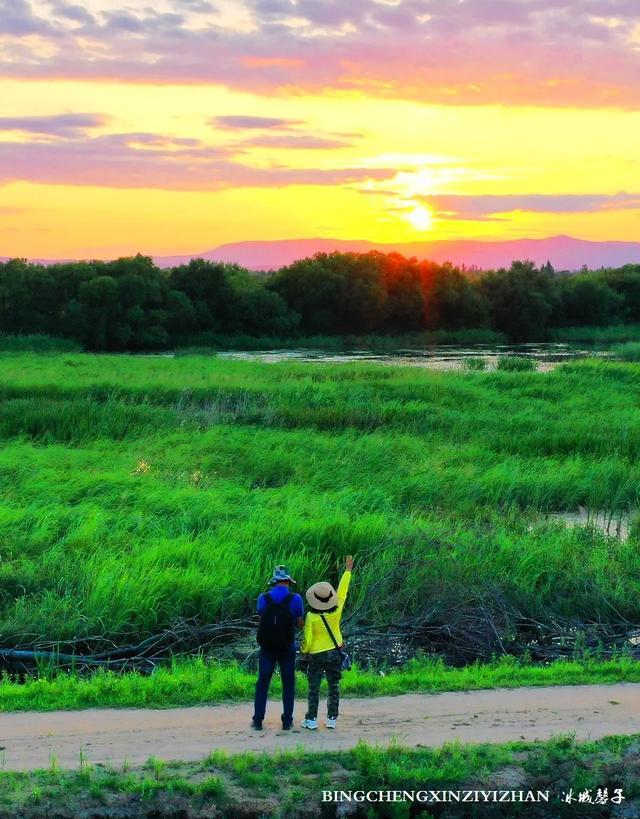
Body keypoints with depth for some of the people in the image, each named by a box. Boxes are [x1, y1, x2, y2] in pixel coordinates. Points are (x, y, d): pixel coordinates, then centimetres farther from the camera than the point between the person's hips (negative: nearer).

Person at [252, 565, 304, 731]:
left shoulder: (263, 598, -3)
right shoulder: (295, 599, -8)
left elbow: (261, 617, 8)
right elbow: (300, 624, 0)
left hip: (267, 647, 1)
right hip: (287, 648, -1)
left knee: (262, 683, 9)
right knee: (288, 684, 10)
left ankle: (258, 720, 9)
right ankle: (287, 721, 11)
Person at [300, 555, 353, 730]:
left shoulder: (311, 617, -18)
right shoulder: (336, 611, -12)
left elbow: (307, 639, -15)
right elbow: (342, 591, -1)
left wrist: (303, 650, 7)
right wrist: (348, 571, 8)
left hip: (317, 655, -3)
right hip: (335, 653, 3)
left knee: (314, 688, 6)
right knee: (334, 686, 11)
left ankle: (311, 720, 7)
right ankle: (332, 719, 14)